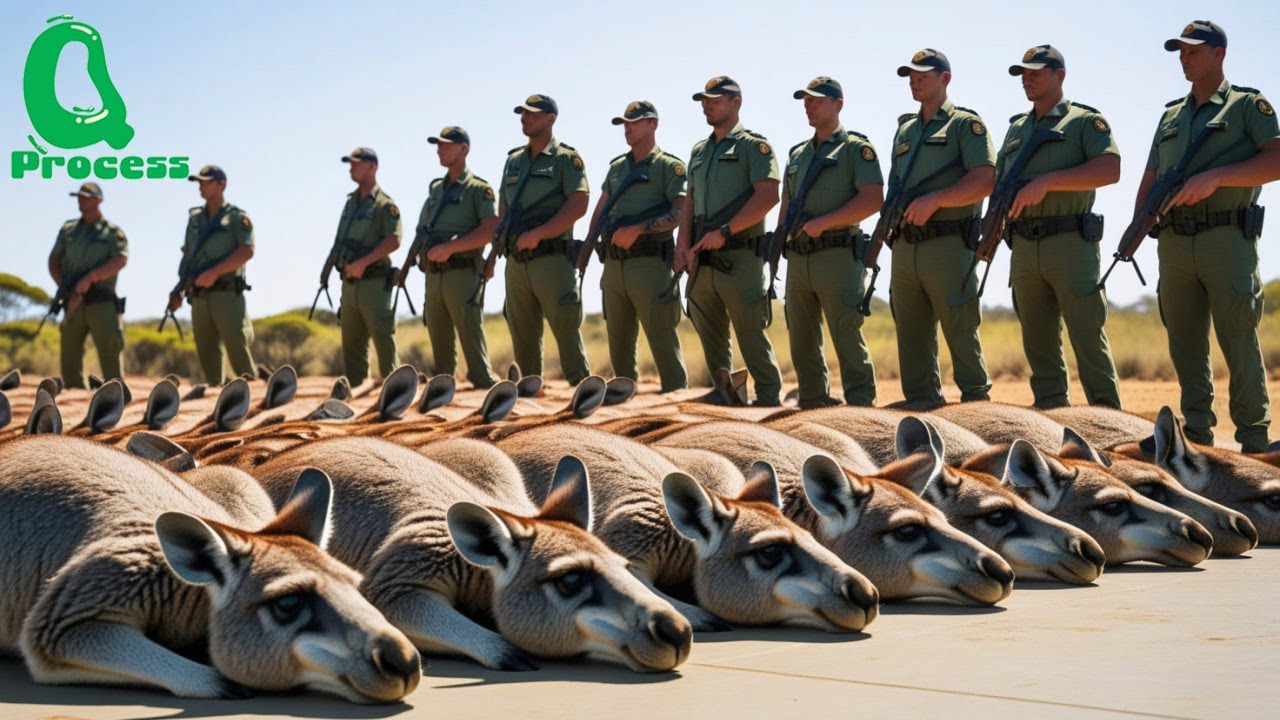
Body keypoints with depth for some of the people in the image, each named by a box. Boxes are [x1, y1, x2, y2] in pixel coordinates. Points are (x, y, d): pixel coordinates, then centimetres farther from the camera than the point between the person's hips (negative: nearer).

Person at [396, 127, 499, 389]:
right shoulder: (436, 189, 20)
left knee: (470, 333, -11)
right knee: (439, 339, 8)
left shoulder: (479, 189, -1)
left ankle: (484, 385, -11)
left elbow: (490, 231, -14)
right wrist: (407, 264, 15)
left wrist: (450, 247, -21)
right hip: (433, 276, 7)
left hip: (462, 274, -7)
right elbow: (422, 232, 24)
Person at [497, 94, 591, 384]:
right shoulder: (513, 161, 17)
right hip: (516, 263, 6)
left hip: (552, 260, -6)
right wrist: (505, 241, 5)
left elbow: (578, 206, -12)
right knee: (523, 338, 8)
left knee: (566, 330, -8)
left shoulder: (566, 159, -1)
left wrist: (538, 234, -18)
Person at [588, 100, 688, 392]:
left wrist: (638, 229, -22)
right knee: (619, 340, 10)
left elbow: (680, 213, -13)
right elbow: (599, 212, 24)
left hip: (649, 264, -7)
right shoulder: (617, 167, 19)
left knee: (662, 338, -8)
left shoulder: (669, 167, -2)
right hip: (614, 265, 7)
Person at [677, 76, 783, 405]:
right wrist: (683, 246, 4)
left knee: (751, 338, -9)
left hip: (739, 258, -7)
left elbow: (768, 195, -14)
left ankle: (769, 402, -4)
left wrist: (724, 232, -17)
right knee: (712, 342, 10)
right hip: (702, 263, 7)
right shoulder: (699, 151, 20)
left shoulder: (753, 145, -2)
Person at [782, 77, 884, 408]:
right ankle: (813, 404, 16)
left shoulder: (856, 147, 0)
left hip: (837, 255, -7)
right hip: (798, 259, 7)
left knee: (847, 337, -9)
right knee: (801, 340, 8)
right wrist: (781, 237, 8)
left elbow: (873, 198, -12)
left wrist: (823, 222, -18)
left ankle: (861, 407, -7)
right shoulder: (797, 154, 21)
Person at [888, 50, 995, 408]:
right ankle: (921, 408, 15)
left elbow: (984, 180, -13)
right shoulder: (905, 130, 21)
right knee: (912, 335, 8)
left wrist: (935, 200, -19)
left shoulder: (966, 124, 0)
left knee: (961, 332, -5)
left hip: (948, 246, -7)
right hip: (905, 248, 7)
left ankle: (976, 404, 1)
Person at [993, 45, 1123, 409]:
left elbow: (1110, 169, -15)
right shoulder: (1016, 129, 20)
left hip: (1070, 242, -6)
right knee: (1038, 340, 6)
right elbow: (998, 184, 24)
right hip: (1023, 247, 6)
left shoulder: (1085, 121, 1)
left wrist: (1047, 182, -19)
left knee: (1087, 335, -7)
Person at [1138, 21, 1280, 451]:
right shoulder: (1171, 115, 21)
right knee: (1185, 342, 5)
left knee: (1238, 340, -8)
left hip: (1227, 239, -6)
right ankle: (1197, 437, 11)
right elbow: (1150, 180, 22)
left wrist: (1216, 177, -19)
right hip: (1174, 243, 6)